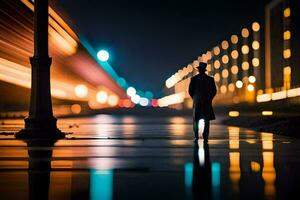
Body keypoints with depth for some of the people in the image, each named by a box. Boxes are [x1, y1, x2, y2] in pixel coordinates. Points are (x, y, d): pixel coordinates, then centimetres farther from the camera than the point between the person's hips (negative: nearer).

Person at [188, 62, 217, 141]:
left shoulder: (194, 79, -5)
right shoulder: (210, 79, -2)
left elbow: (190, 91, -2)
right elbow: (214, 91, 0)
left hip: (197, 101, -1)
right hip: (207, 102, 1)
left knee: (196, 119, 11)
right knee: (206, 119, 7)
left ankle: (196, 136, 0)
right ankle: (205, 136, 1)